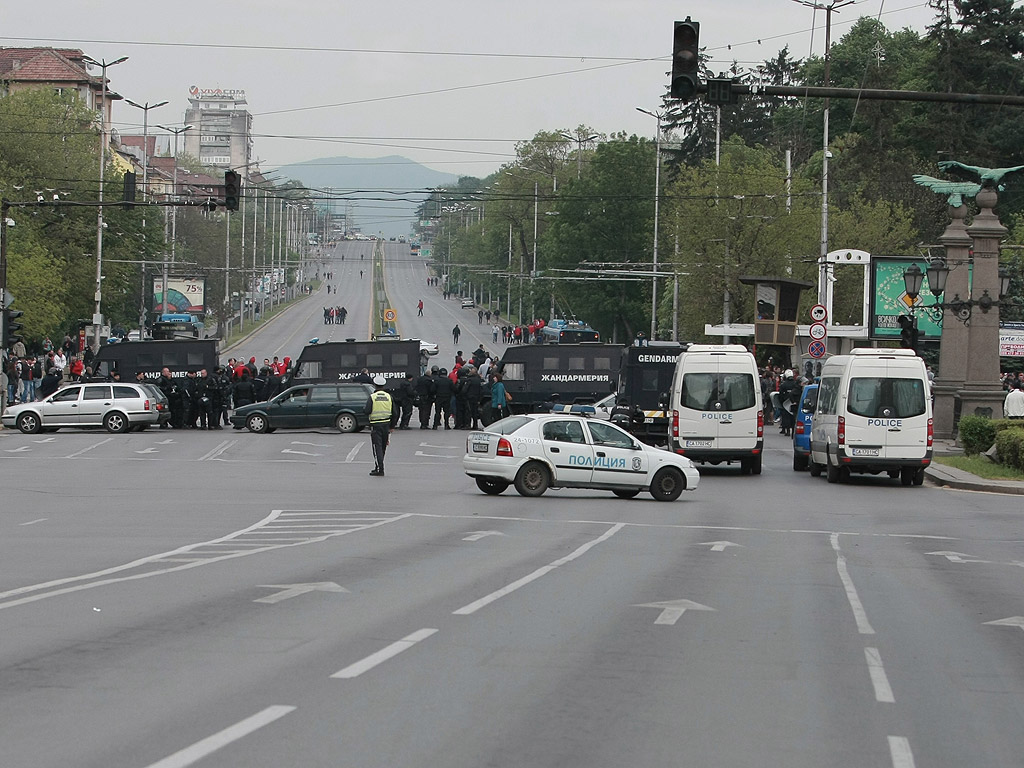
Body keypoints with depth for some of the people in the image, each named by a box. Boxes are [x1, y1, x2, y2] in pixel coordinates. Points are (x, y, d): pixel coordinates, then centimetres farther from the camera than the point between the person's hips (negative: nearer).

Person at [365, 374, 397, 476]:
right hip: (386, 424, 4)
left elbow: (367, 411, -17)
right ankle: (378, 467, 26)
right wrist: (392, 426, 12)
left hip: (375, 425, -4)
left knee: (377, 447, -3)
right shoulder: (389, 397, 4)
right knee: (383, 447, 15)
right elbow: (393, 413, 5)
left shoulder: (372, 397, -9)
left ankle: (380, 469, -10)